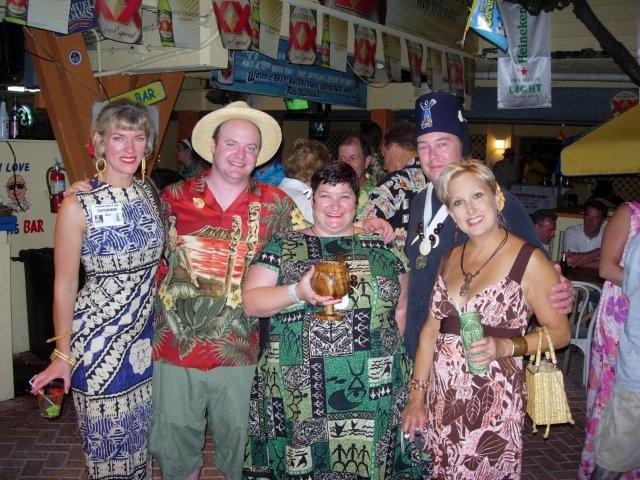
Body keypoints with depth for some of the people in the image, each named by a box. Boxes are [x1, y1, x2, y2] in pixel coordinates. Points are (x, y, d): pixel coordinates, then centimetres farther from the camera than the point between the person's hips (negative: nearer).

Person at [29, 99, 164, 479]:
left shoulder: (149, 193, 2)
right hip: (99, 342, -5)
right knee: (108, 447, 11)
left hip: (148, 338, 5)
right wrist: (63, 355, -5)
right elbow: (65, 285, -8)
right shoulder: (78, 206, -14)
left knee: (141, 443, 19)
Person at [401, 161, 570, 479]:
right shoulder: (450, 258, 7)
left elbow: (560, 332, -4)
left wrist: (505, 346, -19)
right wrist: (416, 398, 6)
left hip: (493, 403, -4)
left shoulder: (529, 260, -8)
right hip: (440, 400, 5)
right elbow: (431, 330, 8)